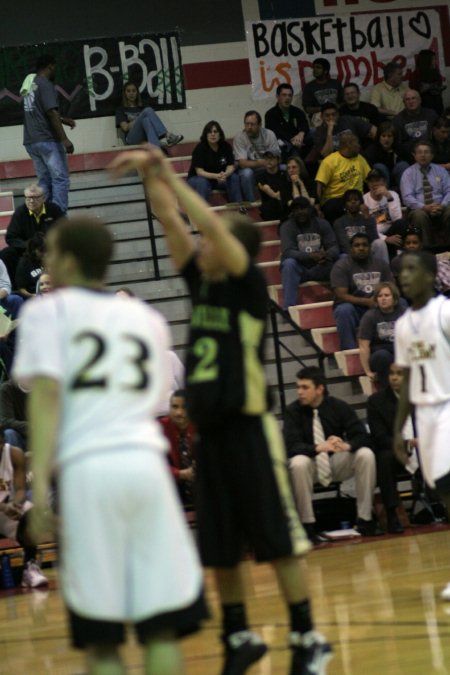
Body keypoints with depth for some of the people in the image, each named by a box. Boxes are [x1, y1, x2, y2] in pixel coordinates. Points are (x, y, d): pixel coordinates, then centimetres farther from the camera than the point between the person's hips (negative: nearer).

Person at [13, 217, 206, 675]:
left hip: (86, 469, -4)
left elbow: (47, 394, -7)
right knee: (161, 627, 3)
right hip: (145, 461, 4)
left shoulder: (47, 311, 6)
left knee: (100, 637, 0)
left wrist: (39, 479, -13)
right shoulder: (145, 317, 21)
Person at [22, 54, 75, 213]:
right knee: (60, 179, -7)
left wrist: (62, 120, 30)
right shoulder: (45, 85, -10)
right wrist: (64, 139, -21)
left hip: (31, 142, 8)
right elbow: (51, 113, -19)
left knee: (44, 182, 11)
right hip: (48, 140, -8)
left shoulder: (29, 86, 16)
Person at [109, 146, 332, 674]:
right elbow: (169, 219, 8)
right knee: (219, 546, 11)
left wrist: (169, 174, -19)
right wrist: (150, 174, -3)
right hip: (208, 430, 7)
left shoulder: (249, 284, -9)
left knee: (278, 540, -2)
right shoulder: (201, 280, 9)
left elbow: (210, 223, -21)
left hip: (248, 428, -7)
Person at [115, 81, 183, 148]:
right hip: (132, 137, -3)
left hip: (145, 137, 3)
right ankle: (167, 135, -47)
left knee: (146, 120, -32)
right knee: (148, 110, -25)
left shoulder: (142, 107, 29)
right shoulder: (121, 109, 19)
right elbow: (125, 127, 2)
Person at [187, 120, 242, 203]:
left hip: (219, 177, 4)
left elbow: (230, 167, -11)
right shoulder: (200, 148, -18)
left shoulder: (226, 146, -6)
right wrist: (216, 176, -41)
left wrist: (225, 174, -37)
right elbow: (200, 172, -23)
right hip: (198, 178, -4)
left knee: (234, 177, -23)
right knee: (202, 183, -37)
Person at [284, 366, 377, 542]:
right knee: (298, 463, -36)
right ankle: (307, 526, -25)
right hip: (311, 464, -2)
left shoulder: (338, 407, -5)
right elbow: (291, 445, -22)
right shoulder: (293, 411, -10)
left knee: (366, 455, -25)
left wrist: (347, 445, -36)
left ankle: (365, 519, -18)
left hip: (337, 462, 2)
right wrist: (318, 448, -40)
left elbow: (361, 435, -12)